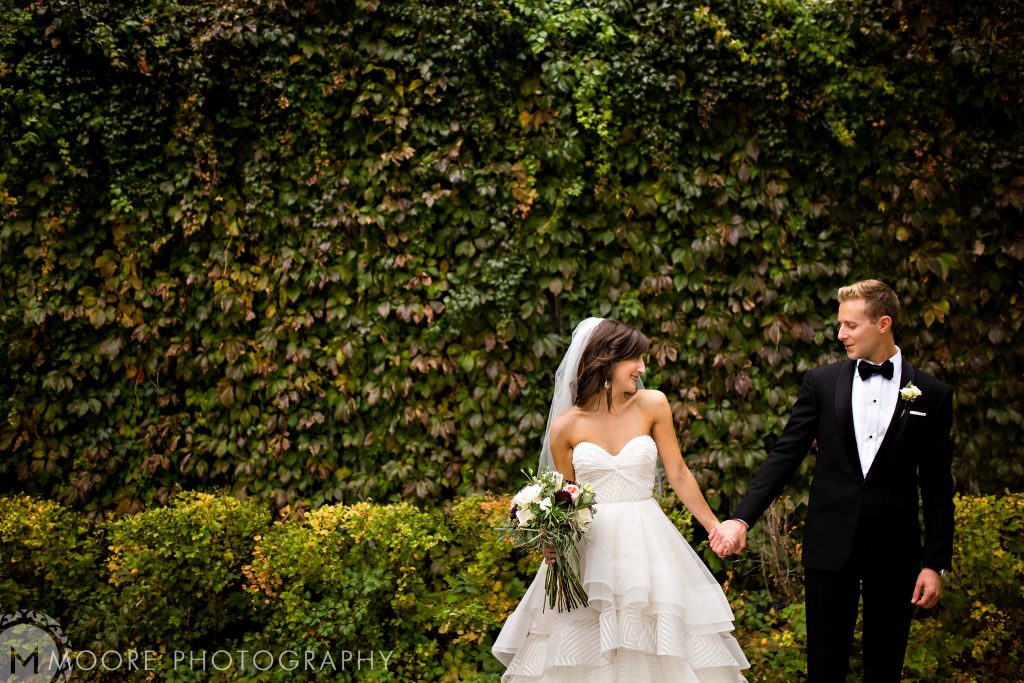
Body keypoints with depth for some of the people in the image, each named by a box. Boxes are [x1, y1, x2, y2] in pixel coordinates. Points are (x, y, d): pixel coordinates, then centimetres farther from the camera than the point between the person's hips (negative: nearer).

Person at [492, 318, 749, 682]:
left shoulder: (652, 405, -1)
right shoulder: (566, 426, -2)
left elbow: (678, 474, 6)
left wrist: (715, 526, 8)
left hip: (645, 541, 1)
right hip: (588, 546, 0)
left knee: (663, 652, 1)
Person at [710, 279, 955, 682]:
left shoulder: (932, 395, 0)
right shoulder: (821, 383, 3)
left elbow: (937, 486, 2)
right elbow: (785, 456, 1)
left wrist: (935, 563, -2)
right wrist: (742, 518, -10)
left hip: (894, 549, 0)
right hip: (830, 544, 0)